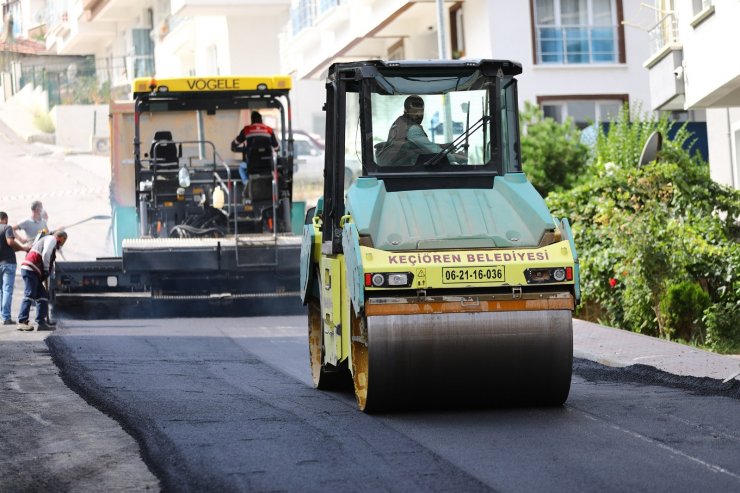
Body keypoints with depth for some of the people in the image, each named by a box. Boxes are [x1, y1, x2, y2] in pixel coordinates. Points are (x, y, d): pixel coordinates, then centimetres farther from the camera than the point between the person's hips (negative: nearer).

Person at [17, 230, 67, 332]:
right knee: (29, 295, -16)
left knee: (43, 296, 9)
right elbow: (45, 254, -14)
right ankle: (22, 322, -23)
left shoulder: (46, 239, 31)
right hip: (30, 270, -10)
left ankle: (41, 322, 8)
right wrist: (46, 270, -6)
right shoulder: (52, 239, 1)